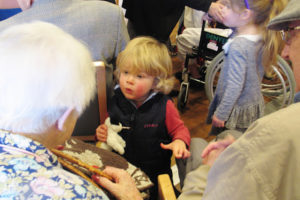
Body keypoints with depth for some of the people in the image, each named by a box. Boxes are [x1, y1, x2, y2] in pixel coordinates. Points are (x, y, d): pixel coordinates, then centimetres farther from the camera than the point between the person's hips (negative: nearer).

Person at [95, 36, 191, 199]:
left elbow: (179, 129, -1)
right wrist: (102, 133, -8)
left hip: (154, 175, -2)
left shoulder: (164, 106, -14)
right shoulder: (117, 101, -5)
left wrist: (180, 141, -22)